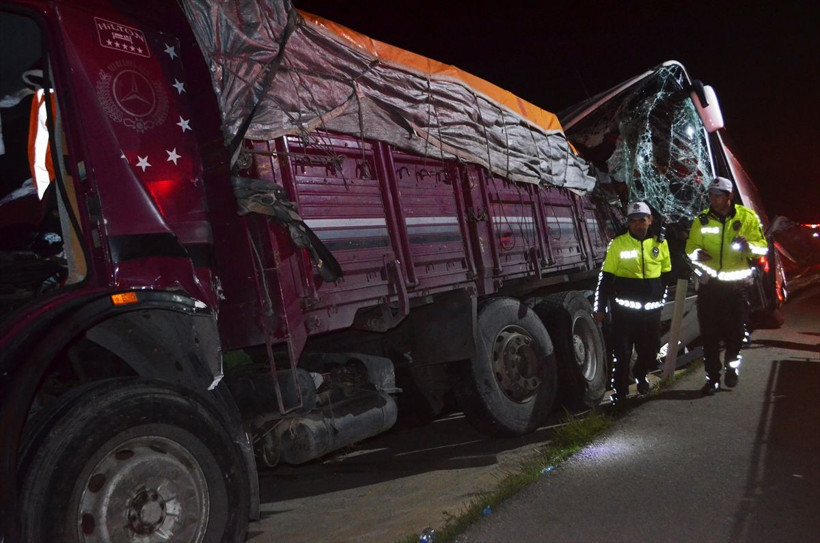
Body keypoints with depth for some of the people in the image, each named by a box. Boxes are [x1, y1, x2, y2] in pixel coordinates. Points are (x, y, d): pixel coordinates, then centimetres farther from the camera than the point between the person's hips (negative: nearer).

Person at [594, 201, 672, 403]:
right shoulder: (618, 244, -5)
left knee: (650, 351, 14)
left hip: (651, 309, 4)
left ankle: (640, 375, 44)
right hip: (624, 309, -3)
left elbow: (665, 274, 19)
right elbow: (606, 277, -4)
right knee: (622, 352, 0)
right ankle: (620, 391, 15)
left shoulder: (660, 243, 6)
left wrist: (660, 298, 21)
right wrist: (600, 307, -5)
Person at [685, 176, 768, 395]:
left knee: (735, 331, 5)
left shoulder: (747, 217, 0)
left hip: (736, 284, -1)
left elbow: (762, 246, -2)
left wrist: (749, 246, -24)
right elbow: (690, 247, 9)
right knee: (709, 334, 2)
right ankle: (712, 377, 13)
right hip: (709, 284, 1)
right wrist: (696, 254, -14)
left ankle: (731, 364, 33)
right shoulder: (702, 220, 5)